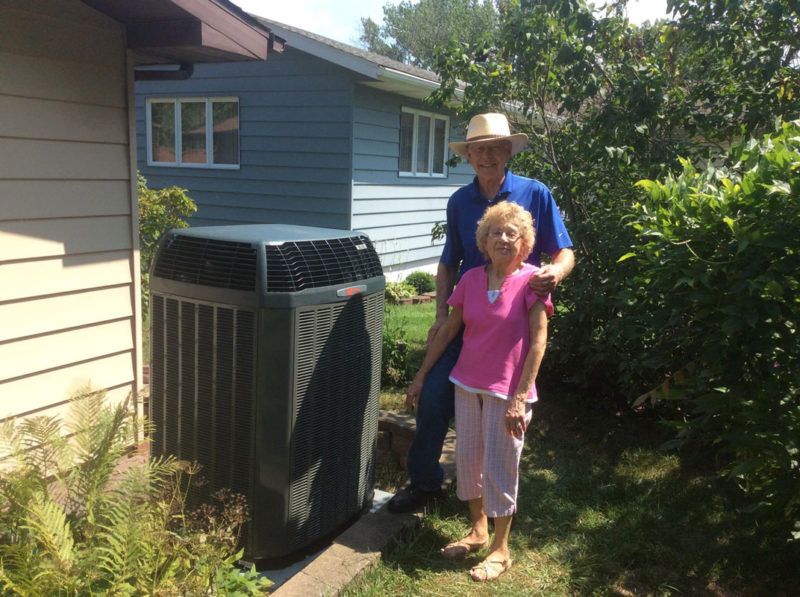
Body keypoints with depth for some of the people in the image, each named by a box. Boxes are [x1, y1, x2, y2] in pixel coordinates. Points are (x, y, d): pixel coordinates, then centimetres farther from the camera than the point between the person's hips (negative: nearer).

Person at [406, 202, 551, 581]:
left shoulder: (531, 280, -11)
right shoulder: (471, 279, 1)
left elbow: (538, 342, -13)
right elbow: (448, 330, 8)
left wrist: (520, 397, -17)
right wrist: (421, 376, 9)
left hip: (507, 390, -5)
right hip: (468, 384, 5)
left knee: (499, 467, 4)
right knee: (467, 459, 14)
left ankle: (500, 550, 23)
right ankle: (477, 531, 36)